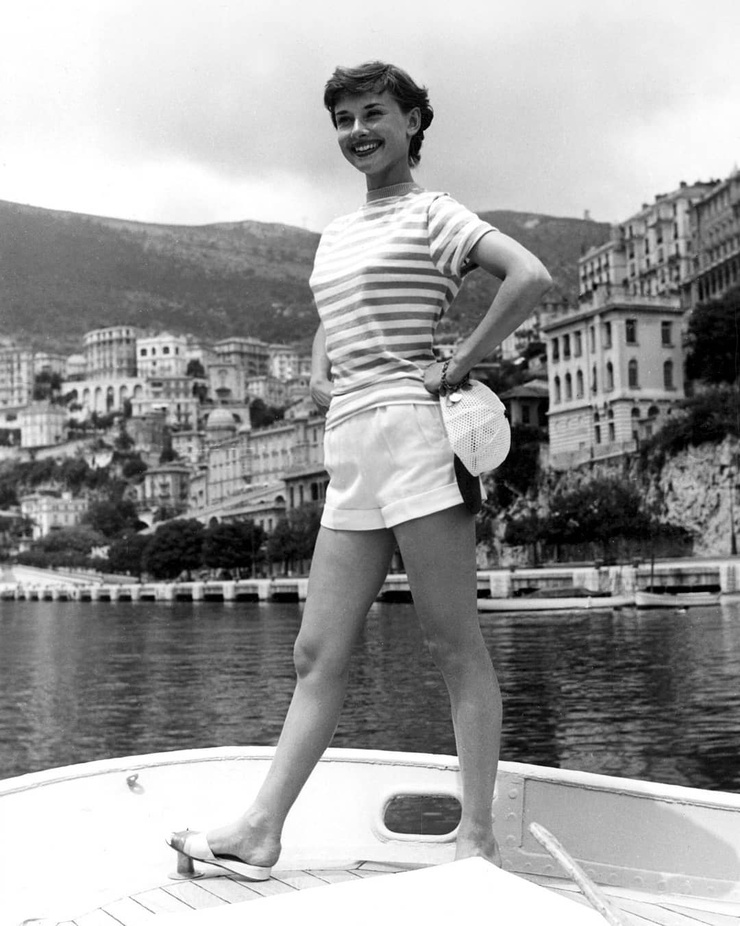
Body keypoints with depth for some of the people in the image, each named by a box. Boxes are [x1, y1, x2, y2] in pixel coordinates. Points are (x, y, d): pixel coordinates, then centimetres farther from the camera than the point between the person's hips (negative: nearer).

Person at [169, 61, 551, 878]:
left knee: (454, 645, -3)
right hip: (347, 452, 8)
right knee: (318, 653, 5)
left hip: (410, 432, -7)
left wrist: (458, 366, -12)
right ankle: (261, 829, 7)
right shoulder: (335, 235, 22)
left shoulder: (430, 213, 1)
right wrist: (318, 374, 16)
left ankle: (477, 838, 5)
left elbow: (530, 277, -14)